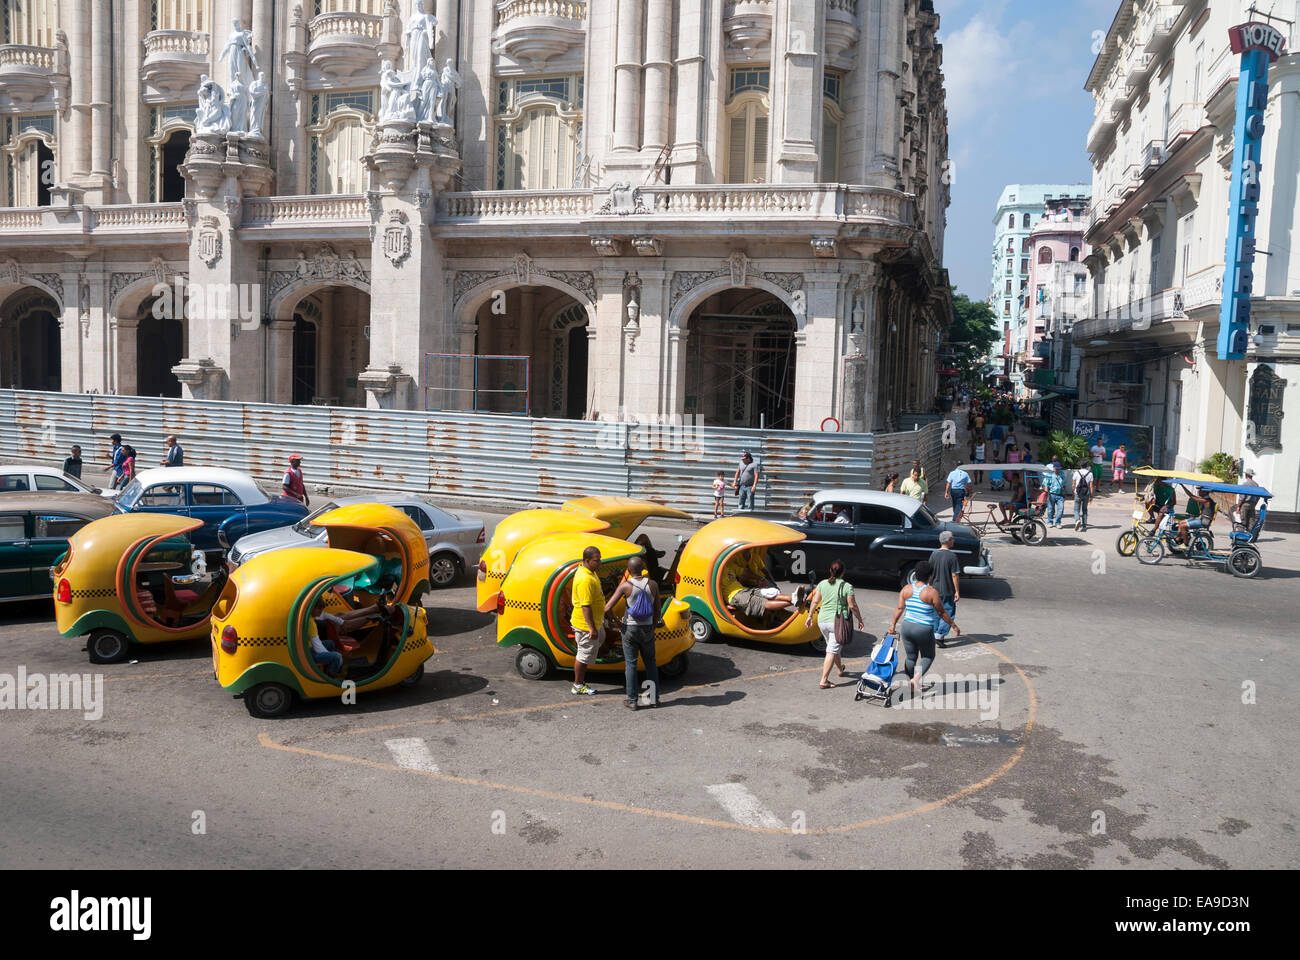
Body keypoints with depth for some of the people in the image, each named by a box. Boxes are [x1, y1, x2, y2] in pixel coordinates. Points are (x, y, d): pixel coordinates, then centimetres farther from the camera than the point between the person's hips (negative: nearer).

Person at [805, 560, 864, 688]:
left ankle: (840, 669, 47)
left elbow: (814, 601, 6)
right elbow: (852, 606, -8)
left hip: (822, 621, 5)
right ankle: (824, 680, -8)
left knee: (833, 647, 25)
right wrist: (860, 620, 5)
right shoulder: (847, 586, -10)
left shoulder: (822, 584, 3)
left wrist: (810, 616, 16)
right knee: (832, 651, -3)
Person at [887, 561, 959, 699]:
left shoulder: (906, 589, -1)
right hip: (924, 630, -4)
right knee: (928, 656, 16)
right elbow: (942, 613, -7)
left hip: (907, 627, 4)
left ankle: (909, 685, 24)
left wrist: (893, 624, 10)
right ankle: (915, 680, -2)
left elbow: (899, 608, 1)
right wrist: (954, 626, 3)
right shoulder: (931, 592, -14)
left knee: (911, 657, 18)